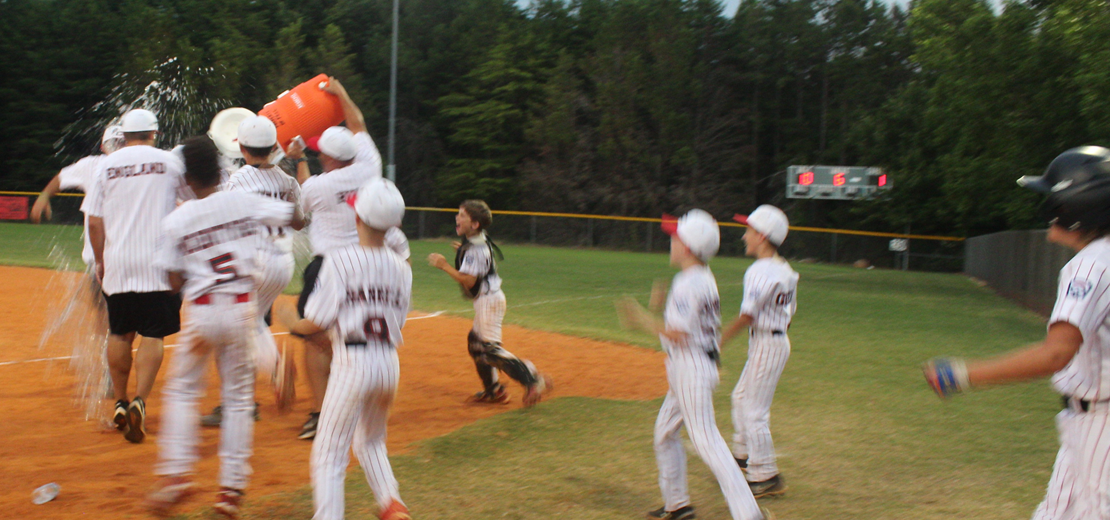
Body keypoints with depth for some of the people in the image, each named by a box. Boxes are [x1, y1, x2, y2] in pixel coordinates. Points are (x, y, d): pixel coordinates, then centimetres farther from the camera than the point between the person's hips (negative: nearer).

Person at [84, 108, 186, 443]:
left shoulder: (107, 165, 5)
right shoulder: (168, 161, 0)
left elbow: (94, 220, 5)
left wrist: (99, 260, 16)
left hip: (117, 264, 3)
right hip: (157, 262, -2)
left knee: (120, 334, 15)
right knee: (153, 334, -2)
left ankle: (120, 403, 20)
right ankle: (139, 401, -19)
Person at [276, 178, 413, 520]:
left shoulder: (340, 261, -9)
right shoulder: (401, 268, 5)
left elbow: (315, 325, -10)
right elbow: (397, 323, 11)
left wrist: (289, 321, 10)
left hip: (353, 363, -5)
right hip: (390, 363, 6)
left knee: (329, 453, 1)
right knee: (371, 442, 26)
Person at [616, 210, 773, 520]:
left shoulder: (688, 283, -18)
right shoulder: (705, 278, 11)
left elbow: (678, 334, -22)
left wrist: (643, 319, -10)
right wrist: (665, 302, 9)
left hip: (691, 367, -10)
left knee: (705, 440, -12)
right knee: (665, 433, 20)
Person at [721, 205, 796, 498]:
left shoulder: (761, 271, -20)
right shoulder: (786, 271, 9)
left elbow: (748, 315, -24)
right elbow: (789, 313, 15)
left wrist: (719, 342, -19)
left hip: (766, 344, -10)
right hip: (779, 340, 10)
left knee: (754, 411, -6)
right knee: (741, 398, 25)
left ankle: (766, 477, -2)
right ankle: (743, 455, 40)